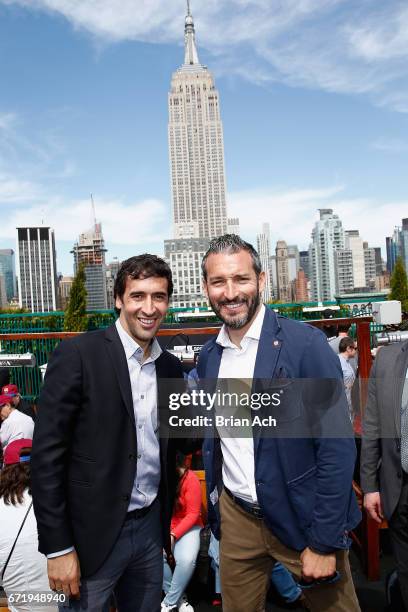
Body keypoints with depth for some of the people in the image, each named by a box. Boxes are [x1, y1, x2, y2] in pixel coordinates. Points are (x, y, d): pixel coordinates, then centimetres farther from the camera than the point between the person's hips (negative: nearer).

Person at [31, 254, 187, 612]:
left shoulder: (171, 368, 3)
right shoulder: (77, 355, -15)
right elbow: (47, 453, -15)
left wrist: (166, 520, 12)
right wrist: (58, 547, -13)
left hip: (151, 527, 5)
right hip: (93, 532, -5)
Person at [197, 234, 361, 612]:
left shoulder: (305, 344, -17)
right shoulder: (208, 355, 1)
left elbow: (337, 447, -16)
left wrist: (323, 543, -15)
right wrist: (213, 511, 11)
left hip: (302, 518, -4)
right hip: (236, 517, 5)